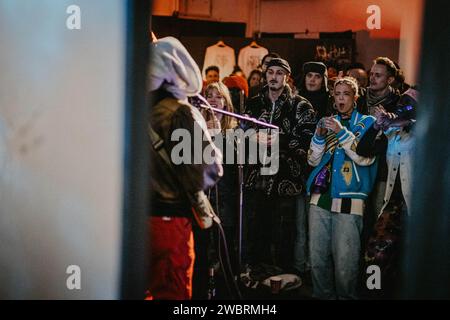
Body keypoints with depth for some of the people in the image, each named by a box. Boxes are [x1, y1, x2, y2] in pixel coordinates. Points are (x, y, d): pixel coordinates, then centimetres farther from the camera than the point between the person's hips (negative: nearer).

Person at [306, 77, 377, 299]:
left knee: (345, 262, -6)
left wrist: (342, 132, -16)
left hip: (349, 201, -4)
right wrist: (319, 136, -3)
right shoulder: (328, 122, 18)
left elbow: (366, 158, -9)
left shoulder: (367, 122, 6)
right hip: (320, 198, 4)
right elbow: (313, 160, 13)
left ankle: (346, 296, 10)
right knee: (317, 257, 6)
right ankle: (323, 295, 20)